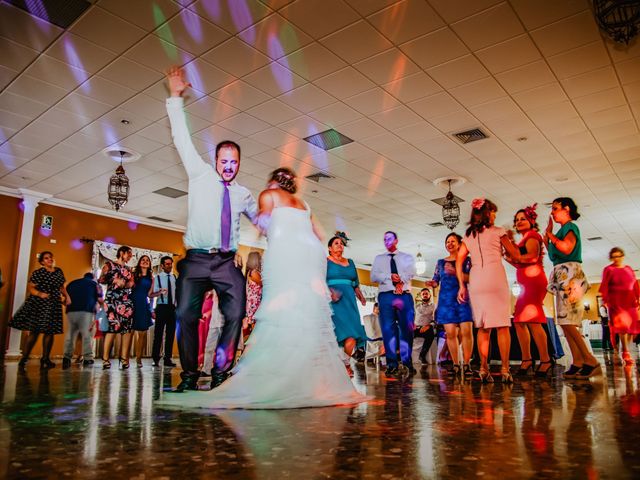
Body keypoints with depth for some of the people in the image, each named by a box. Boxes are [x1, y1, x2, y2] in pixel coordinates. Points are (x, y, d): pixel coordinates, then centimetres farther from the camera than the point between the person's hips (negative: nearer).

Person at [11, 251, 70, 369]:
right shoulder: (37, 273, -5)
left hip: (53, 305, 5)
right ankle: (24, 359, 3)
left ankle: (45, 359, 11)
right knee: (34, 331, -7)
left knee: (49, 332, 3)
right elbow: (31, 288, -7)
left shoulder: (59, 271, 12)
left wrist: (67, 296, 10)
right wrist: (40, 294, -24)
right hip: (38, 303, -5)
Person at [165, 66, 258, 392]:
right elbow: (183, 140, 5)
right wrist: (175, 99, 2)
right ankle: (189, 375, 0)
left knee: (235, 315, -8)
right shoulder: (200, 176, 9)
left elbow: (260, 219, 31)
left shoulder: (243, 194, 16)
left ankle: (221, 373, 1)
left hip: (228, 263, 2)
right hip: (197, 259, -2)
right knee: (186, 315, -9)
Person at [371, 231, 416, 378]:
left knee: (407, 329, -4)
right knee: (388, 329, -7)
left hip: (404, 295, 0)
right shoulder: (379, 259, 19)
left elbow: (411, 272, 0)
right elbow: (374, 276, 5)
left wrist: (401, 281, -16)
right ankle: (392, 364, -6)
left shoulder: (407, 257, 18)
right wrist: (390, 276, -10)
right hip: (386, 295, 0)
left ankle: (407, 363, 3)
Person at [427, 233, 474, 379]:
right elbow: (436, 280, 15)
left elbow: (470, 278, -5)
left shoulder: (466, 260, 9)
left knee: (466, 331, -12)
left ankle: (466, 364, -6)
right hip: (446, 300, 2)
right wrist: (432, 283, -8)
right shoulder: (441, 262, 18)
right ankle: (455, 364, 2)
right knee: (450, 333, -5)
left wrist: (455, 272, -18)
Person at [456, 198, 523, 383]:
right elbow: (516, 256, 11)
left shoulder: (468, 236, 17)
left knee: (483, 326, 6)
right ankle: (505, 370, -4)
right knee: (502, 324, -1)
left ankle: (484, 369, 0)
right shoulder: (498, 231, 7)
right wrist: (509, 240, 27)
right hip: (495, 276, -3)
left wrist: (462, 285, 10)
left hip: (475, 280, 3)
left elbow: (459, 262, 9)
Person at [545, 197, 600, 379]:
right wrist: (548, 233, 21)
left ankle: (591, 362, -11)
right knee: (565, 322, 4)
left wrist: (550, 235, -9)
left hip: (570, 274, -9)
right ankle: (578, 363, 4)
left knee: (567, 321, -14)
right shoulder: (563, 230, 20)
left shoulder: (570, 227, -5)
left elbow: (567, 248, -22)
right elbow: (553, 253, 19)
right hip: (562, 275, 9)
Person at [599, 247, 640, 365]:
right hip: (616, 301, -5)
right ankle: (626, 353, -15)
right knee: (622, 324, -14)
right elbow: (604, 286, -6)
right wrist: (605, 299, -14)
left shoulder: (629, 269, 14)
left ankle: (626, 350, 13)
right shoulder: (608, 269, 0)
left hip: (630, 301, 5)